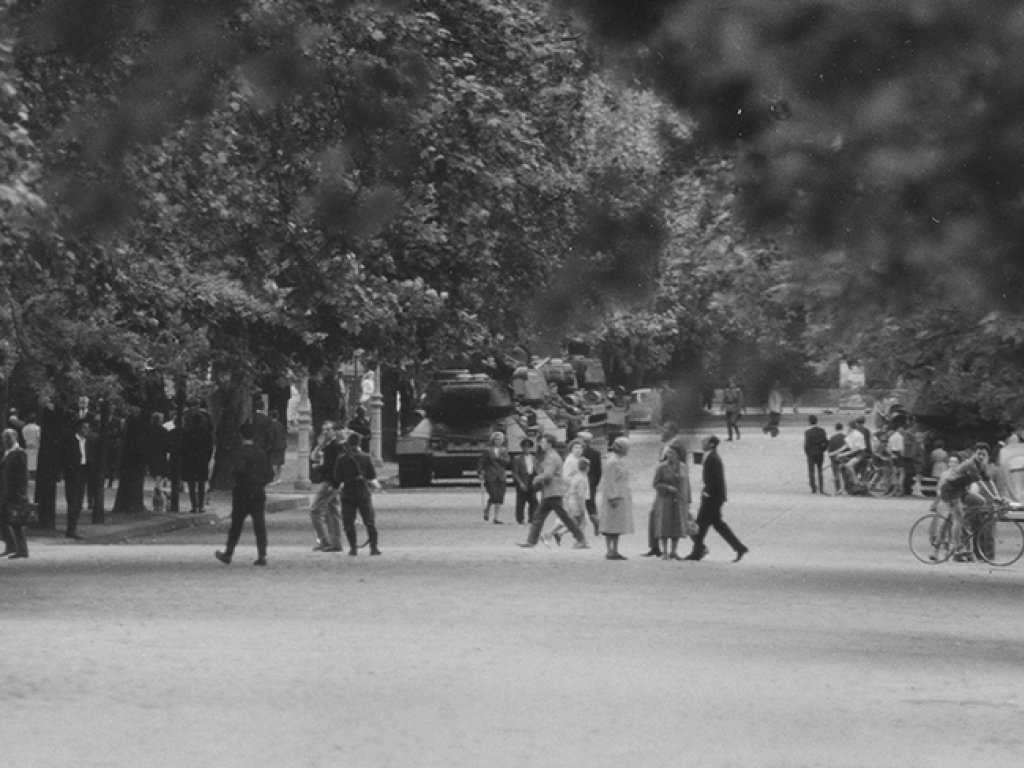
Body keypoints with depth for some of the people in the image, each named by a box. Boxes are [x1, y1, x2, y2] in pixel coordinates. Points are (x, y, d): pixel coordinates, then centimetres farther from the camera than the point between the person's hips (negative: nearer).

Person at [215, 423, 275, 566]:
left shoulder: (243, 451, -12)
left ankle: (228, 554, 14)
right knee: (259, 525, 2)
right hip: (259, 492, 4)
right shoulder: (261, 452, 6)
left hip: (243, 492, -4)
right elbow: (270, 474, 8)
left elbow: (239, 468, -25)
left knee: (236, 525, 5)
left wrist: (233, 472, -4)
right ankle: (262, 555, -4)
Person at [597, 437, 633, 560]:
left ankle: (615, 551, 9)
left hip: (621, 498, 10)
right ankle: (609, 551, -7)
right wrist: (613, 498, -22)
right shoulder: (611, 462, -14)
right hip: (614, 497, -10)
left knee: (617, 527, 8)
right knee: (611, 526, -8)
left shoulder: (618, 461, 16)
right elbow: (608, 481, -18)